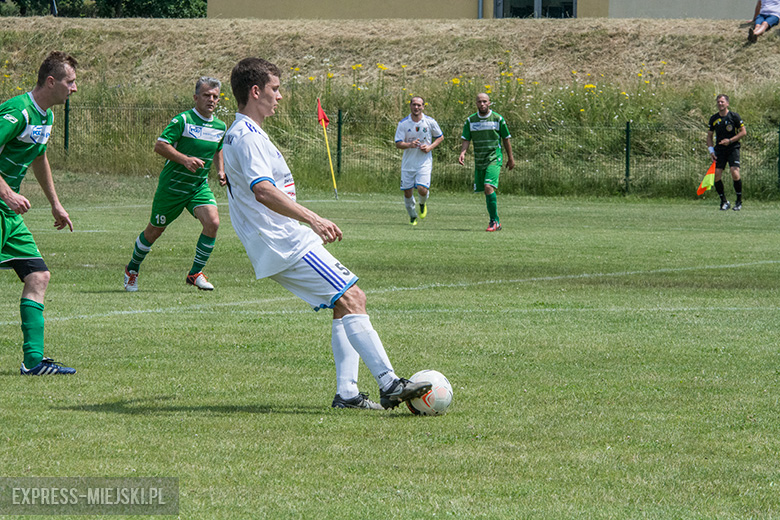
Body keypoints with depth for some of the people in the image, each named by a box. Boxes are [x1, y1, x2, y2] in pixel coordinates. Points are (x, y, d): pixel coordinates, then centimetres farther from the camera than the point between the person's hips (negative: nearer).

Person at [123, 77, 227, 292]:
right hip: (172, 185, -4)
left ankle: (195, 274, -5)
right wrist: (185, 159, -31)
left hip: (199, 186, 4)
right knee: (154, 231, 8)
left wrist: (220, 170, 7)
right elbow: (160, 145, -20)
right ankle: (132, 270, 33)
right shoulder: (183, 120, -16)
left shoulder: (220, 127, 4)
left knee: (212, 223, -19)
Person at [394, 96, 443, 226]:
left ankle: (423, 204, 20)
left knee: (422, 190, -16)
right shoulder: (403, 123, -3)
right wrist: (410, 145, -27)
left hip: (424, 162, -1)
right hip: (408, 162, 1)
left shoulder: (430, 122, -2)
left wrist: (430, 147, -7)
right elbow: (398, 144, -6)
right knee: (407, 192, 2)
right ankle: (412, 216, 27)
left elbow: (440, 137, 11)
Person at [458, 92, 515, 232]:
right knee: (486, 190, 7)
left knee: (489, 187, -21)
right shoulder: (470, 120, 6)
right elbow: (466, 139, 4)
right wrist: (462, 153, -15)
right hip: (479, 160, 4)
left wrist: (510, 158, 10)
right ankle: (495, 221, 20)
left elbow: (506, 139, 6)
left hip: (494, 158, -4)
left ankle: (494, 221, -17)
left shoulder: (498, 119, -1)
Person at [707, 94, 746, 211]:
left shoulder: (734, 116, -3)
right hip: (719, 150, 4)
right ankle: (724, 202, 7)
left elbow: (743, 132, -2)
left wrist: (730, 140, -13)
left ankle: (739, 201, -4)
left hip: (733, 148, -4)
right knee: (716, 175, -8)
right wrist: (711, 150, 3)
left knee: (735, 173, -19)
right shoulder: (713, 118, 8)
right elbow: (709, 135, 16)